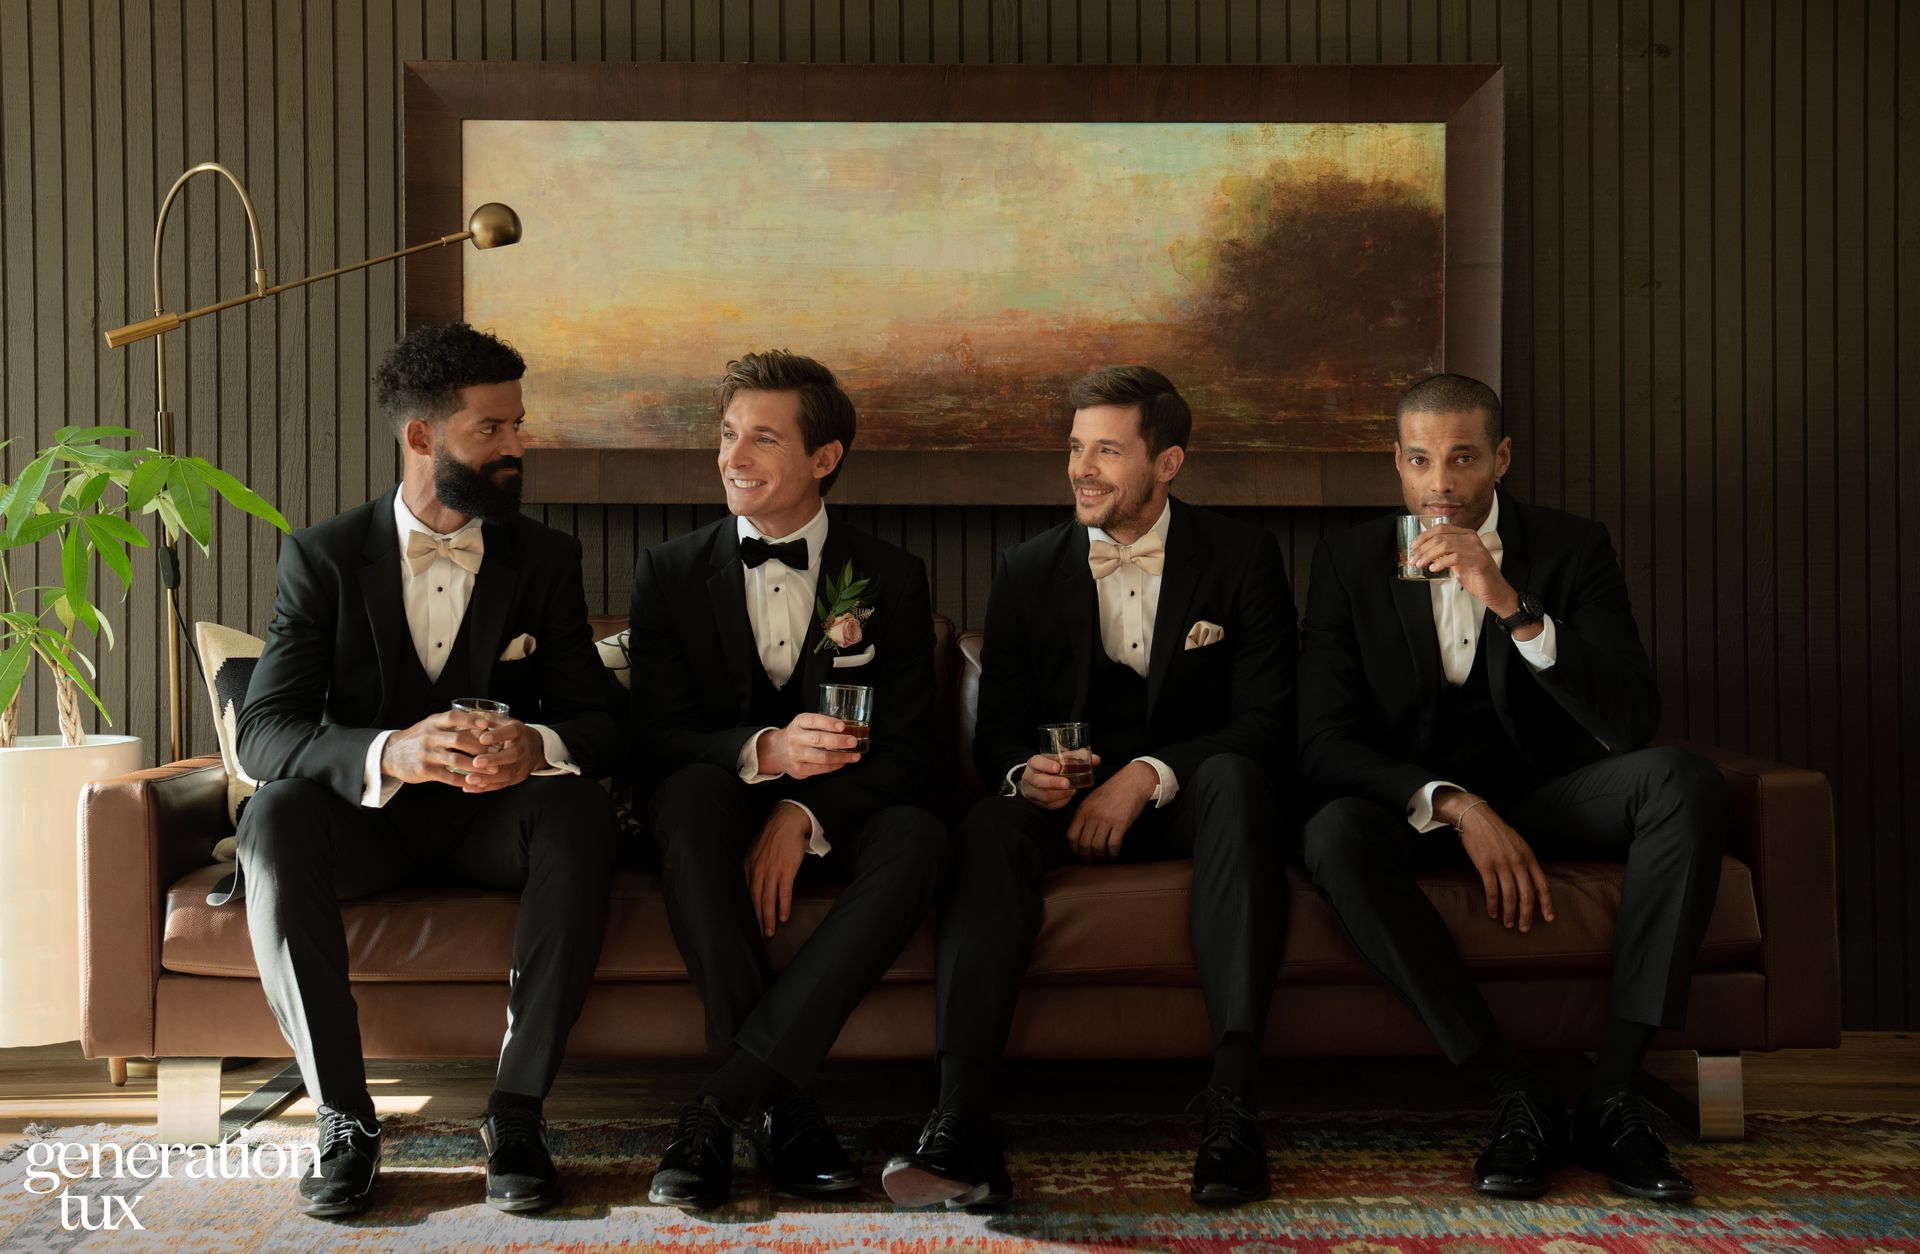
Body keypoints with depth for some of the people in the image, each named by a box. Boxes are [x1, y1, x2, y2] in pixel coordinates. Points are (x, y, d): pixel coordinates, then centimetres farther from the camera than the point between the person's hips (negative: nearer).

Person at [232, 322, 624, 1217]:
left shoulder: (546, 558, 3)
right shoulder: (323, 557, -2)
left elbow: (599, 720, -3)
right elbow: (263, 732, -13)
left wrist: (538, 748, -30)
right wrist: (388, 754, -35)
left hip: (493, 823, 1)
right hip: (366, 818, -1)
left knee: (581, 809, -31)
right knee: (276, 814, -32)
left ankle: (517, 1110, -27)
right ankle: (343, 1117, -25)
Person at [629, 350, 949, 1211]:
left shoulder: (890, 579, 5)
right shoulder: (670, 572, 6)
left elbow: (907, 753, -3)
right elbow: (657, 740, -6)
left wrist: (802, 814, -23)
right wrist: (762, 751, -29)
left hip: (832, 824, 0)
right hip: (725, 818, 0)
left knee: (917, 840, -33)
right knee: (690, 793, -35)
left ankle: (721, 1108, -34)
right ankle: (782, 1104, -31)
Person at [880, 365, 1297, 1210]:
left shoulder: (1241, 558, 1)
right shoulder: (1027, 573, 7)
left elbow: (1267, 726, -7)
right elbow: (996, 736, 7)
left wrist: (1148, 775, -22)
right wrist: (1025, 772, -19)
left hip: (1189, 798, -1)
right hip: (1071, 804, 2)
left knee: (1235, 779, -36)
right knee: (992, 825, -31)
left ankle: (1234, 1106, -41)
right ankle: (959, 1127, -43)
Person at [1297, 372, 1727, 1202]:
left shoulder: (1572, 549, -3)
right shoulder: (1348, 563, -2)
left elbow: (1631, 724, -15)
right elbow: (1323, 746, -11)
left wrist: (1512, 605, -28)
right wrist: (1456, 805, -27)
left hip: (1543, 793, 1)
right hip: (1420, 807, -1)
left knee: (1684, 782, -29)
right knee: (1334, 836, -34)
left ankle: (1611, 1095, -25)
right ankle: (1518, 1096, -26)